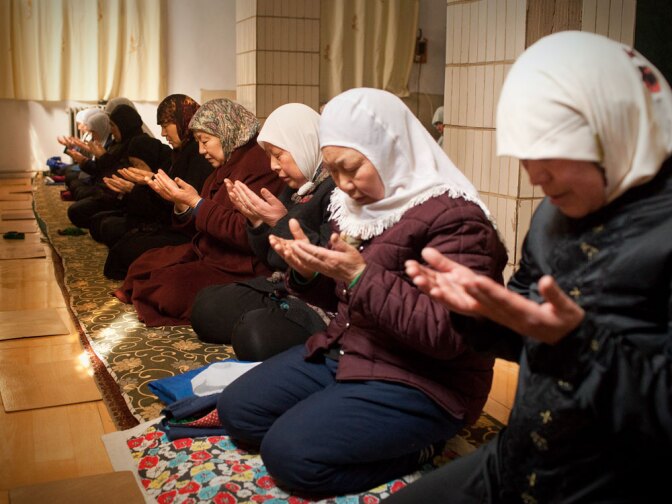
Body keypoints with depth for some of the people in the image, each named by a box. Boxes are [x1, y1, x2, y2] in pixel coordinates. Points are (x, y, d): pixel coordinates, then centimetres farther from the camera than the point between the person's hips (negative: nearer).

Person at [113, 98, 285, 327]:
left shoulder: (258, 166, -19)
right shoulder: (226, 167, 14)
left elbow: (246, 233, -27)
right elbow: (201, 228, 17)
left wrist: (195, 201, -21)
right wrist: (181, 203, -3)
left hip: (242, 272, -11)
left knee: (165, 285, -22)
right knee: (144, 264, 8)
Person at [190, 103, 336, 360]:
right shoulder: (296, 188, 12)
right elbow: (273, 258, 16)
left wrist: (282, 221, -24)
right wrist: (256, 220, -2)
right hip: (282, 288, 10)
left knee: (254, 332, -31)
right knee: (205, 303, 6)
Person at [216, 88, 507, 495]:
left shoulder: (455, 218, -20)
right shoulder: (358, 204, 7)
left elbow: (447, 334, -27)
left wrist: (360, 275, -30)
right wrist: (308, 270, -7)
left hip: (420, 382, -9)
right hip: (344, 350, 10)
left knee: (289, 453, -20)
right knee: (237, 410, 7)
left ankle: (416, 447, 0)